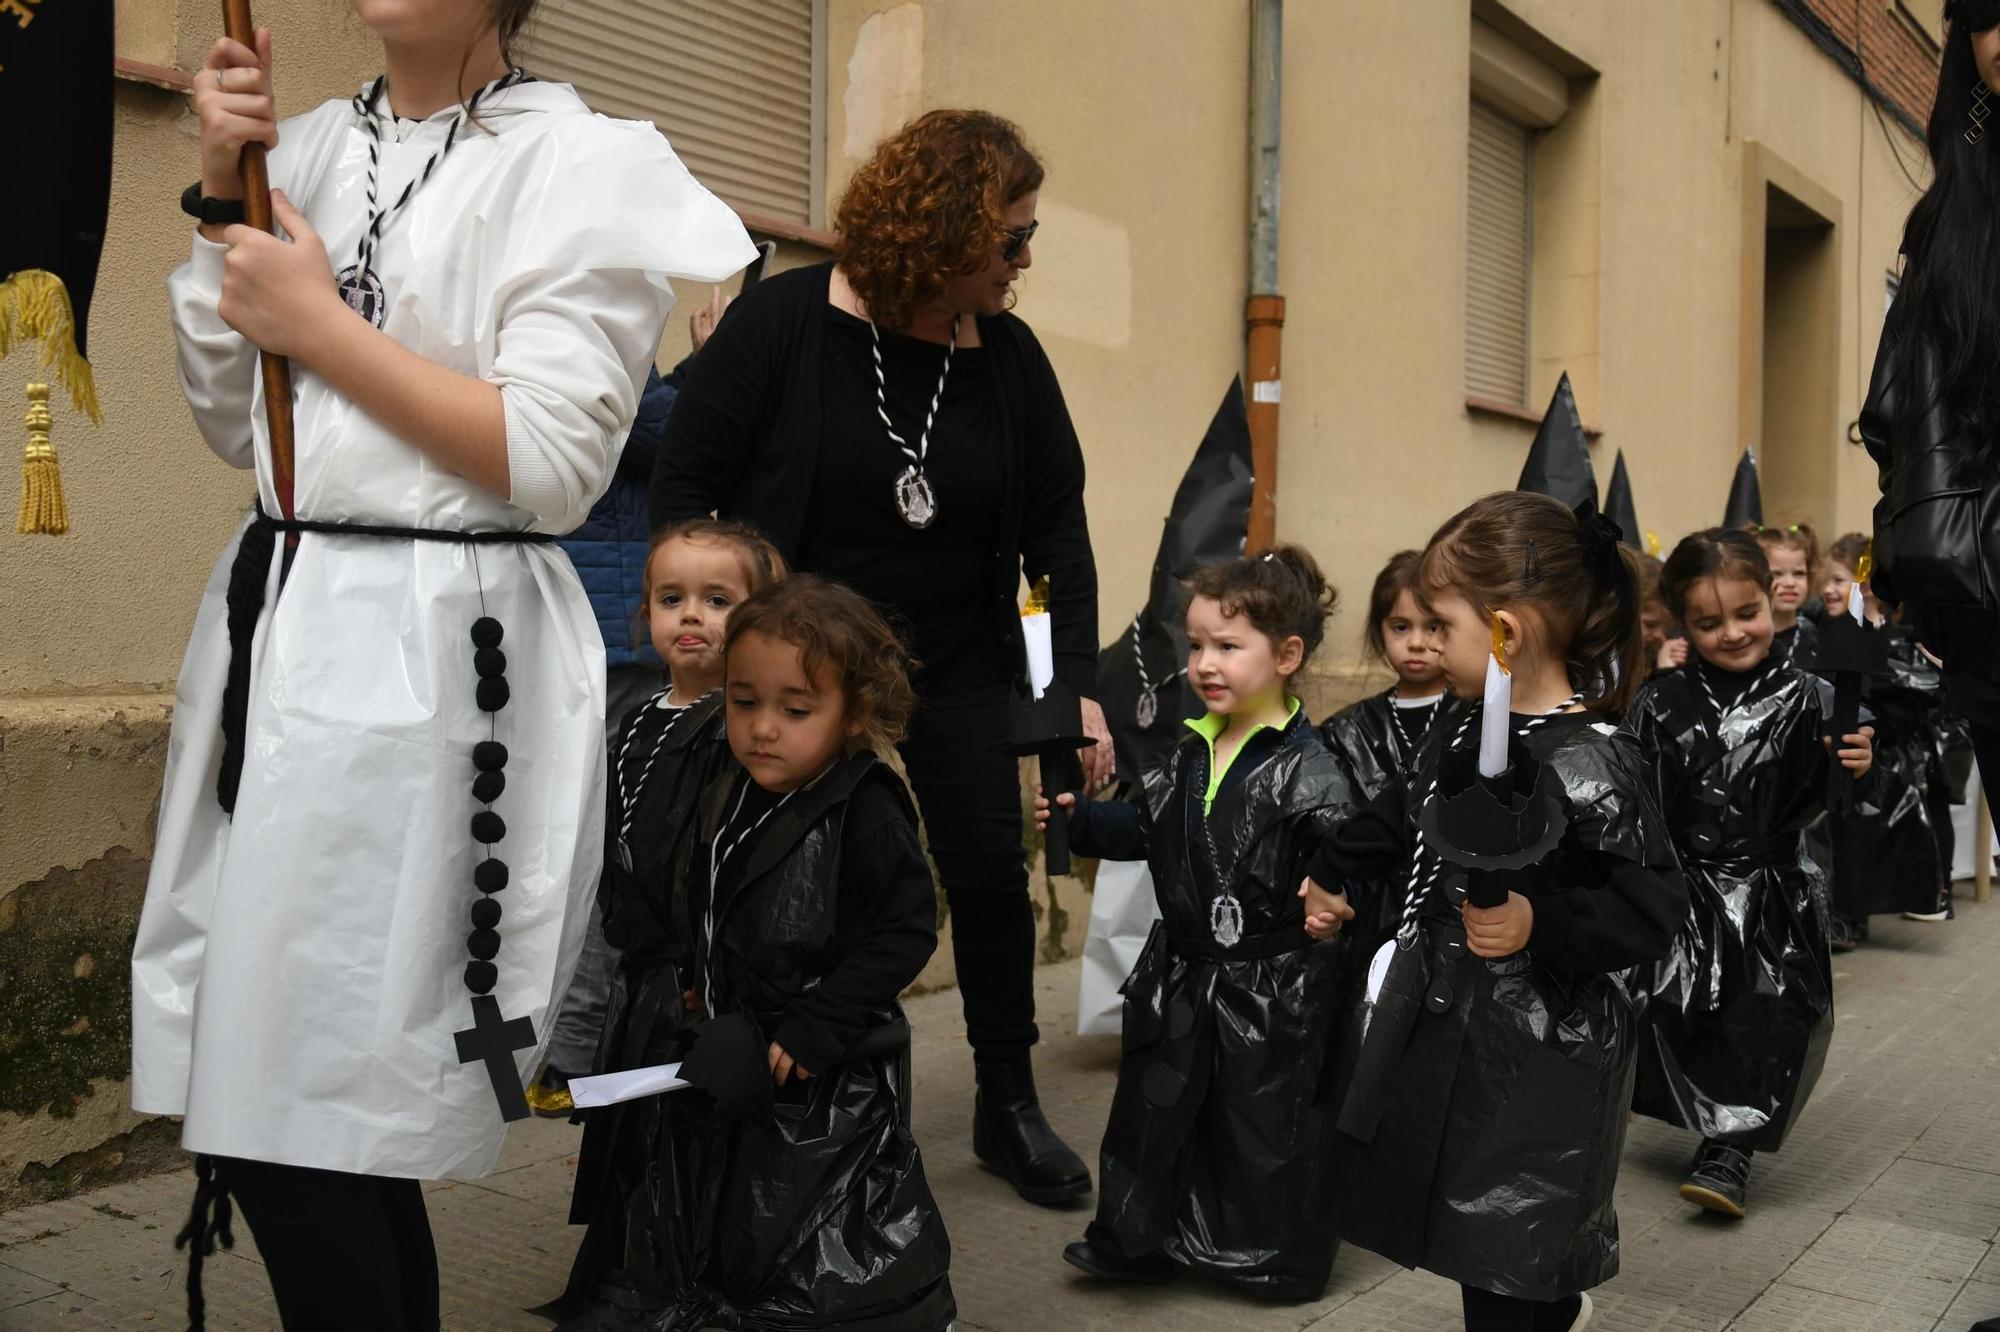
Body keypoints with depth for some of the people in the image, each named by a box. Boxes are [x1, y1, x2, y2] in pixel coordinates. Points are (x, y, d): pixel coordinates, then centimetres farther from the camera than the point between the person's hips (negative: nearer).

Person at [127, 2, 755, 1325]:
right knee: (256, 1101, 11)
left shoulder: (583, 164, -4)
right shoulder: (314, 148, 14)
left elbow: (554, 461, -12)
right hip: (273, 622, 7)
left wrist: (321, 324, -9)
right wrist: (224, 199, 7)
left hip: (435, 656, -6)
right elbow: (237, 425, 17)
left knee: (309, 1129, -3)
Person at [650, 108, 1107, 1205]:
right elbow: (685, 487, -8)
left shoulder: (1010, 358, -3)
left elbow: (1058, 524, 1)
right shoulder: (783, 321, -13)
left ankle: (1008, 1106, 22)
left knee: (991, 876, 2)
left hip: (959, 668, 3)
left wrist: (1081, 685, -4)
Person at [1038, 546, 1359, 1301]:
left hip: (1274, 985, -6)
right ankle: (1145, 1240, 36)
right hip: (1183, 974, 7)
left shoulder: (1307, 769, -17)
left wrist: (1331, 892, -44)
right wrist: (1078, 819, 3)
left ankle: (1281, 1259, 29)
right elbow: (1145, 828, 15)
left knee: (1267, 1125, 8)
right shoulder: (1190, 752, 5)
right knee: (1156, 1110, 17)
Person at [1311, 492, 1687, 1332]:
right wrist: (1333, 876, 33)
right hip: (1443, 1022, 8)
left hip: (1535, 1056, -8)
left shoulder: (1591, 766, -22)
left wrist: (1541, 925, -33)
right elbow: (1400, 819, 21)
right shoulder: (1463, 735, 3)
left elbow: (1651, 909, -22)